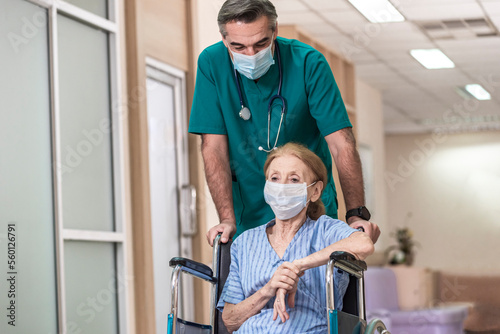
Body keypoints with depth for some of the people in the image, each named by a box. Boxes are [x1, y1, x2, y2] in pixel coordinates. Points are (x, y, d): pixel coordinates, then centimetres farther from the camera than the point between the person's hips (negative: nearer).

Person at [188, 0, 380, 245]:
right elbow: (214, 147, -10)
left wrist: (356, 214, -26)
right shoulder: (211, 64, -10)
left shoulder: (308, 63, -14)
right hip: (248, 211, 1)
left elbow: (341, 143, -15)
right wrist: (228, 219, -20)